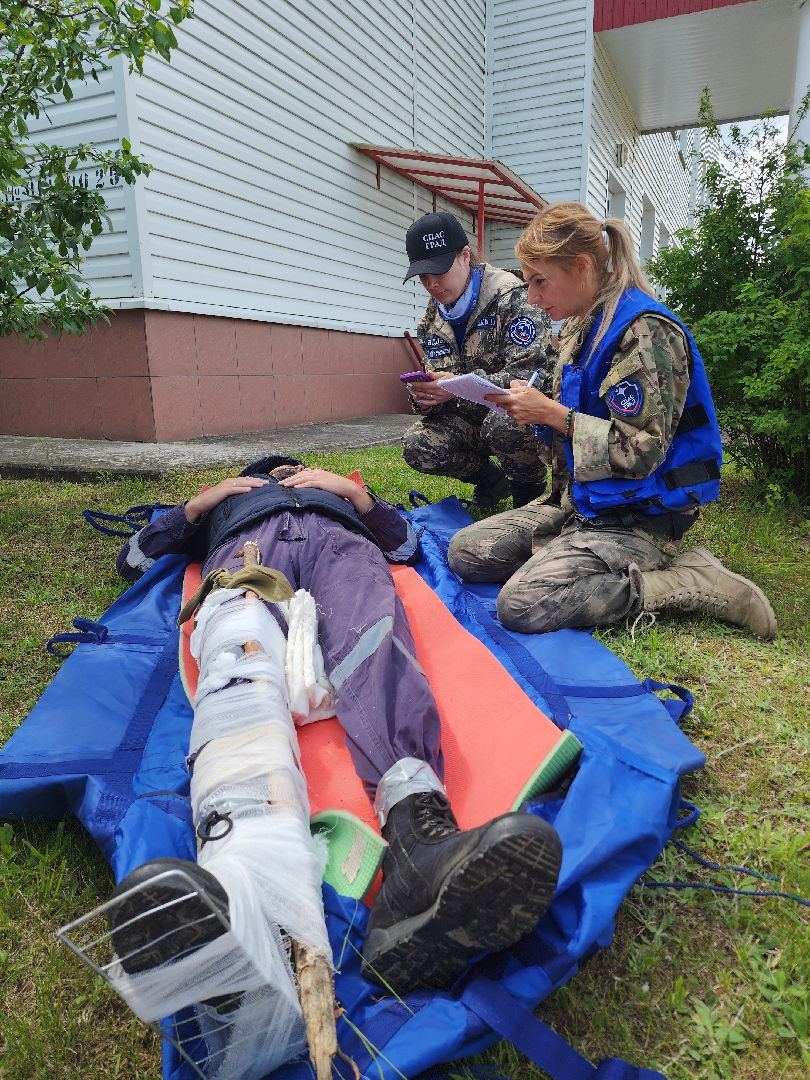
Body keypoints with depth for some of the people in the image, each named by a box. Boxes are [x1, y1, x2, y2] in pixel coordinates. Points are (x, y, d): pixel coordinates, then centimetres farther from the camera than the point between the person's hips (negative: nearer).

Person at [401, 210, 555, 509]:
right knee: (417, 447, -20)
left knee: (501, 423, -40)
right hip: (472, 415, 6)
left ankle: (531, 489, -6)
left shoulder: (512, 297, -15)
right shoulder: (433, 319, 7)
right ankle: (492, 479, 8)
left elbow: (530, 375, -24)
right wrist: (423, 395, -18)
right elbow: (438, 379, 9)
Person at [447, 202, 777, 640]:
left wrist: (552, 413, -18)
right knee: (465, 552, -1)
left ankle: (692, 580, -12)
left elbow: (639, 451, -23)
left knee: (521, 606, -26)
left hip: (637, 517, -8)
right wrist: (535, 410, -1)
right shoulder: (580, 328, 11)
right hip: (579, 503, 9)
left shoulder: (646, 329, -17)